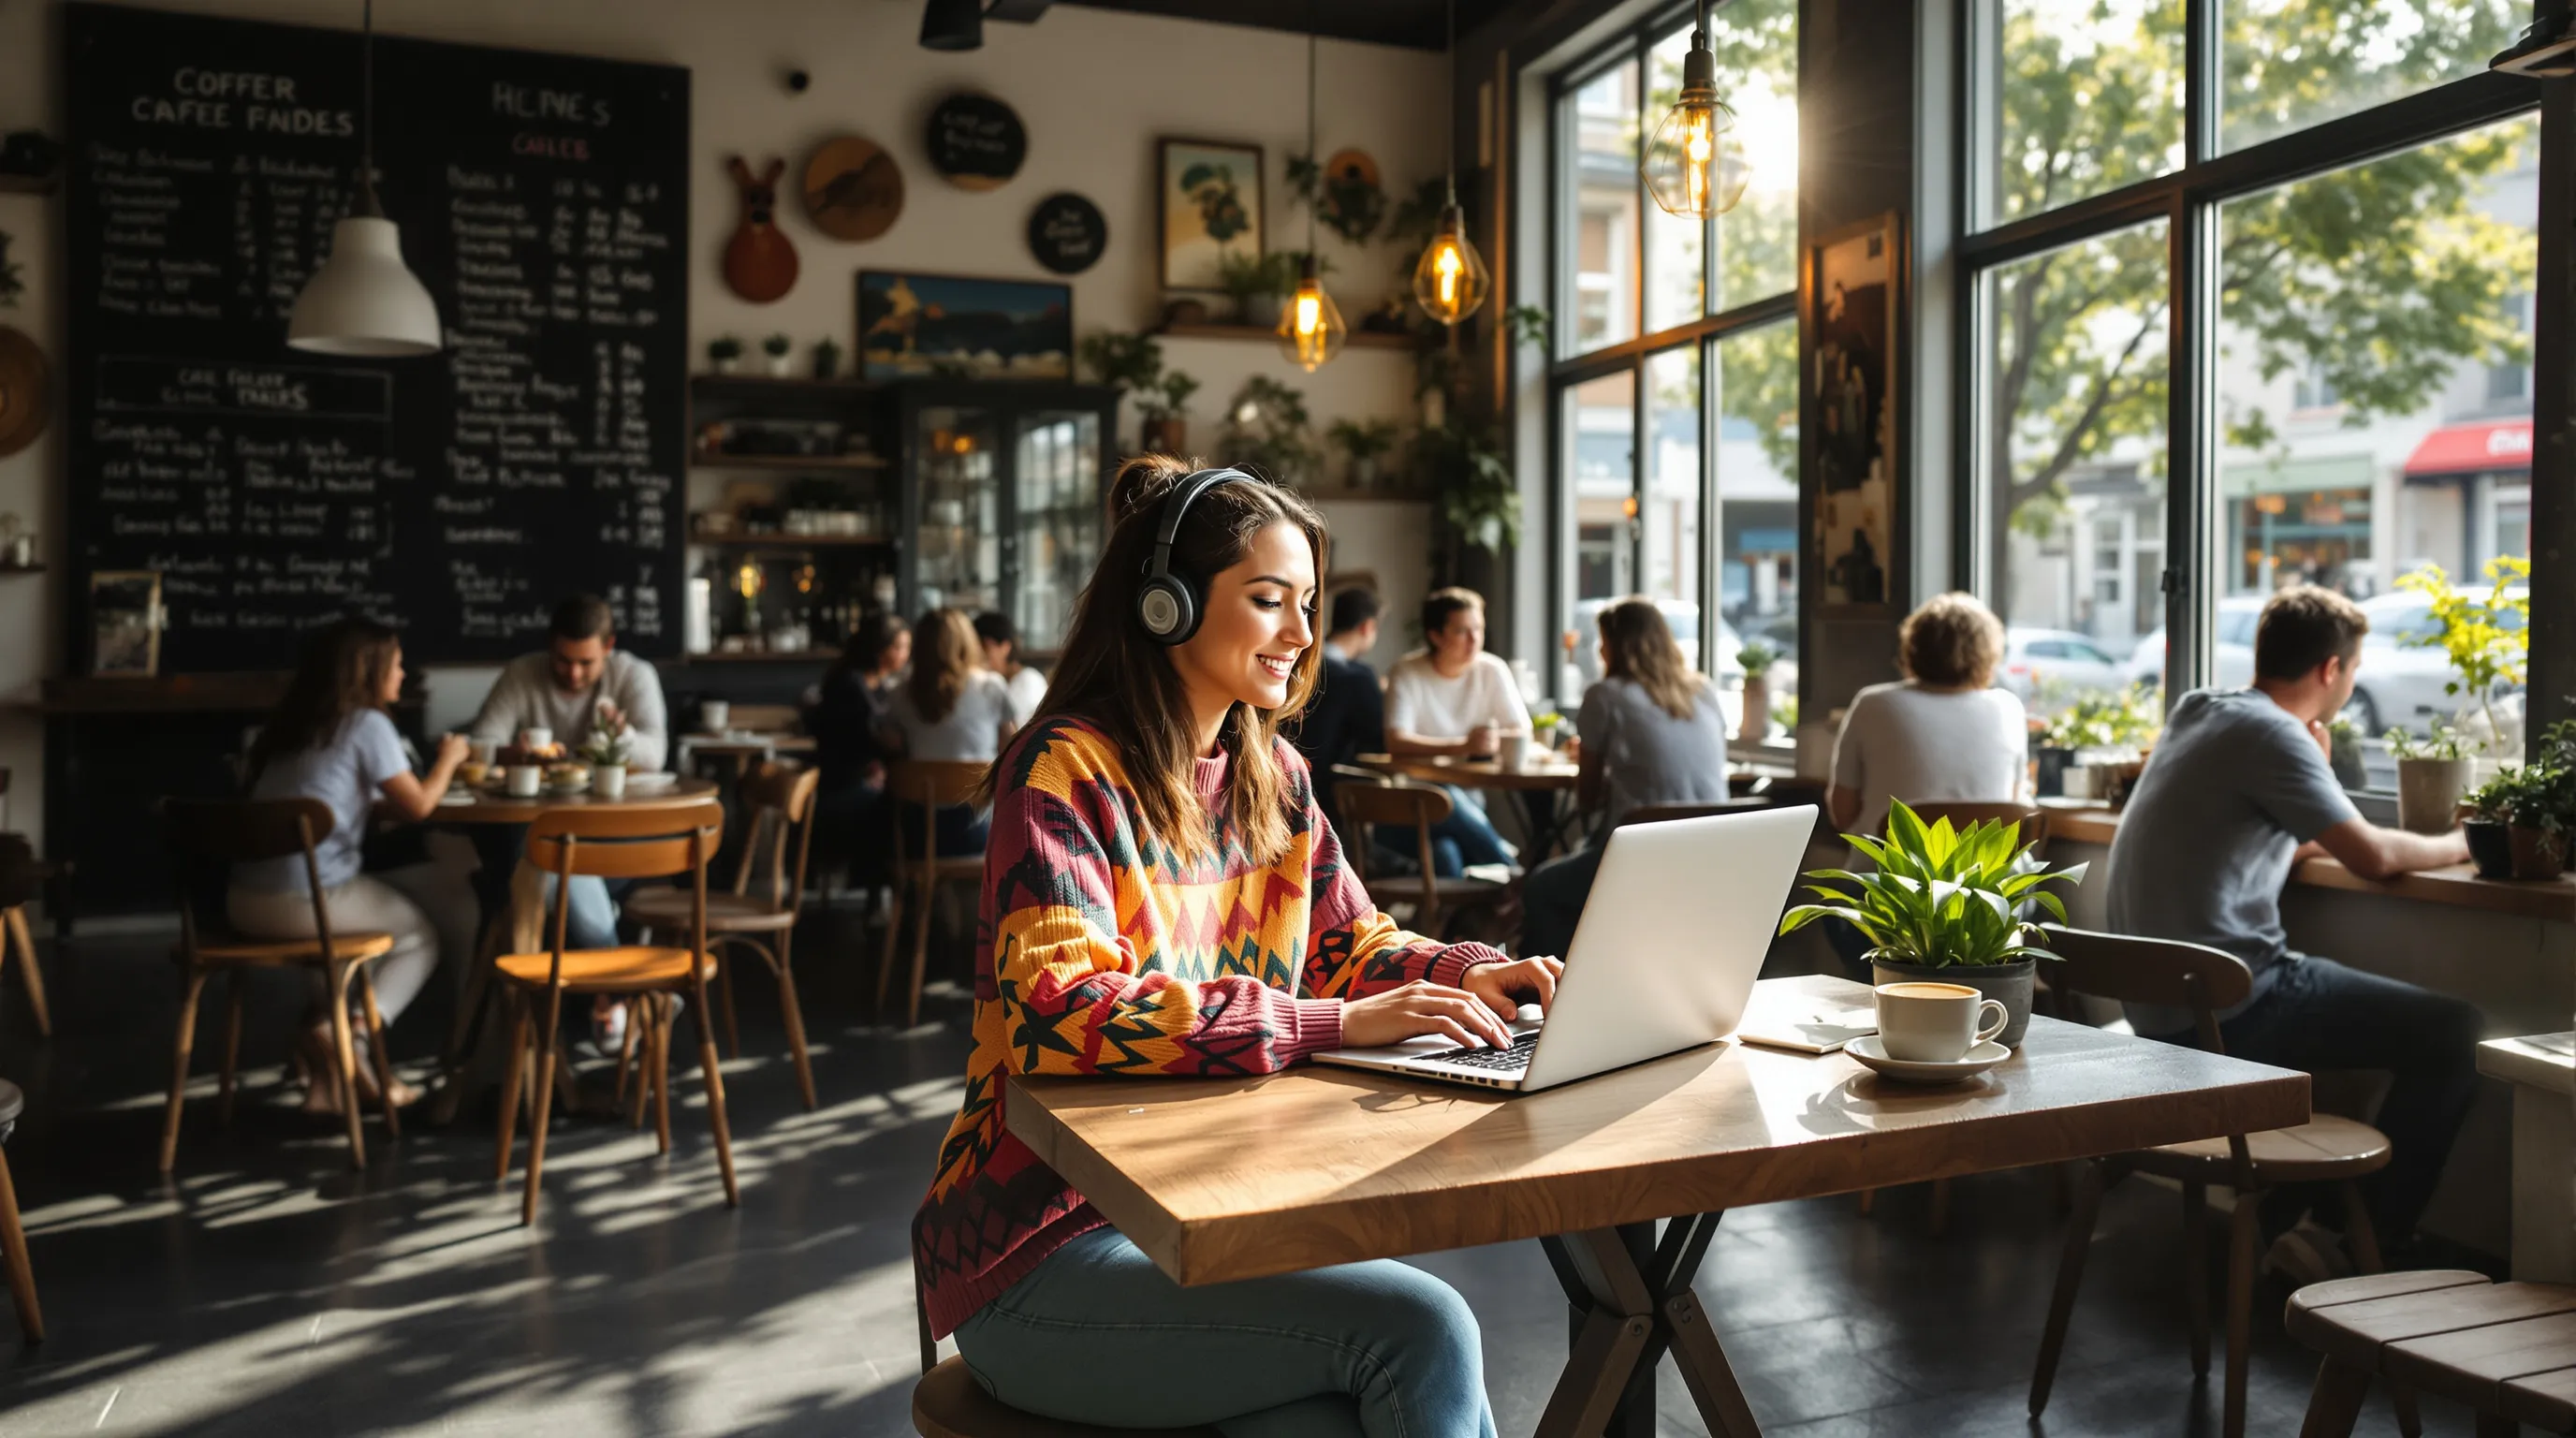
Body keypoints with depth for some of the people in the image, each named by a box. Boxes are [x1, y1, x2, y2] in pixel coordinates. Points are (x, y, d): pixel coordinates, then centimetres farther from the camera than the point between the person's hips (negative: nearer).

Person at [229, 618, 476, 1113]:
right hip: (309, 900, -7)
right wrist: (448, 759, 15)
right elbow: (418, 806, -1)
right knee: (423, 934, 17)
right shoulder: (368, 724, -5)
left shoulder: (292, 726, 17)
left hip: (246, 900, 7)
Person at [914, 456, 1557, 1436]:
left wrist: (1467, 975, -5)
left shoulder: (1272, 776, 10)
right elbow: (1057, 1014, -24)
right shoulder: (1066, 773, -12)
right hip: (1049, 1252, -6)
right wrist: (1335, 1025, -28)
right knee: (1420, 1325, -22)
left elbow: (1351, 944, 17)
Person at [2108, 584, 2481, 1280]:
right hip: (2226, 1007, -10)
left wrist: (2316, 768, 11)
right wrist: (2457, 842, 5)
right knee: (2454, 1032, -7)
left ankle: (2286, 1219, 27)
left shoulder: (2198, 712, 14)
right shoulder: (2268, 732, -13)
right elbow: (2372, 856, -13)